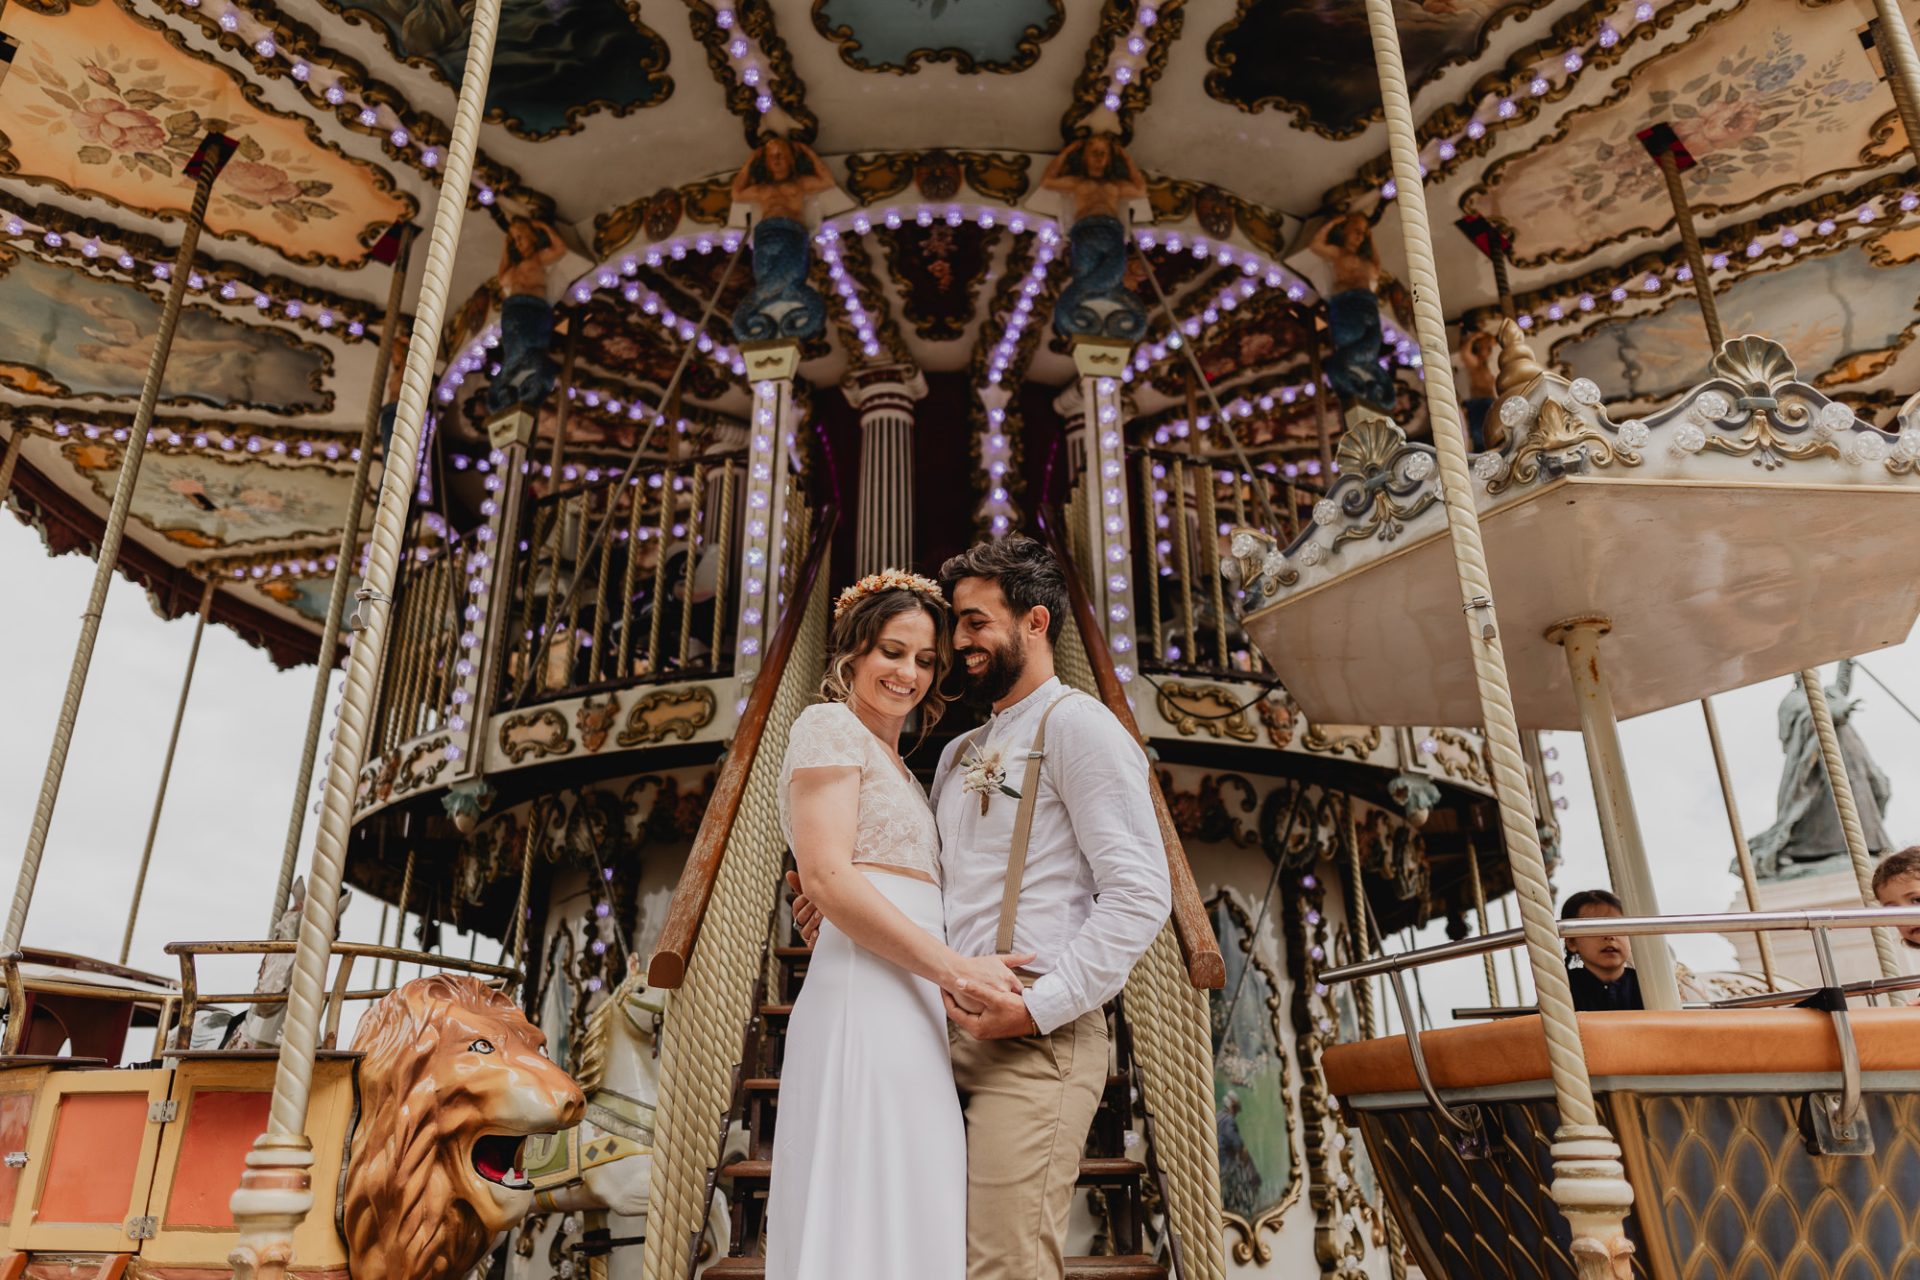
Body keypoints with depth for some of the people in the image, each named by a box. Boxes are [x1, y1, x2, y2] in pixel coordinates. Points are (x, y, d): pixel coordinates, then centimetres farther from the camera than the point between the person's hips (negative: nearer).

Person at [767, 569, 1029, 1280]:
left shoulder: (895, 764, 26)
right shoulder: (831, 726, -2)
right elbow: (827, 878, -14)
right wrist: (952, 966, -16)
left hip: (904, 1010, 9)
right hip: (866, 1001, -9)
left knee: (906, 1217, 10)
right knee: (867, 1217, -7)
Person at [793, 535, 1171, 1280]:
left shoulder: (1076, 724, -3)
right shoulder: (960, 753, 22)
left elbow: (1139, 893, -12)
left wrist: (1039, 1006, -19)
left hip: (1034, 1042, -8)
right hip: (952, 1035, 8)